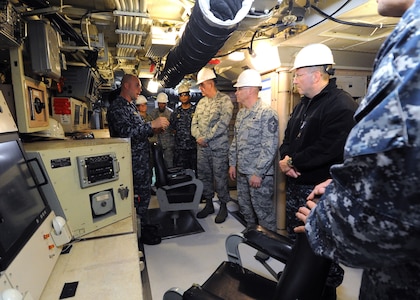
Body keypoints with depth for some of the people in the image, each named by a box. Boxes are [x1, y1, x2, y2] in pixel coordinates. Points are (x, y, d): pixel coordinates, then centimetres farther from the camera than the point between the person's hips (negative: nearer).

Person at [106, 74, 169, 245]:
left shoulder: (130, 106, 18)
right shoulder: (117, 107, -15)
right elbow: (126, 132, -29)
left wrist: (154, 129, 8)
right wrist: (152, 124, -28)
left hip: (140, 159, 10)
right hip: (133, 161, -10)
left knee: (143, 193, 18)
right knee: (140, 195, -1)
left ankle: (143, 225, 33)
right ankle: (141, 232, 15)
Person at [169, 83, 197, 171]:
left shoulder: (196, 110, 1)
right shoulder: (176, 111, 10)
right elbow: (172, 127, 17)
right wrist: (179, 135, 10)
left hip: (194, 146, -2)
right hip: (180, 147, 2)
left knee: (195, 170, 4)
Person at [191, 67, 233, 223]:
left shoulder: (224, 100, -7)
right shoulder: (201, 102, 15)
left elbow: (222, 123, -18)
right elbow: (194, 122, 12)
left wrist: (206, 138, -16)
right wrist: (198, 137, -6)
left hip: (219, 147, -7)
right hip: (202, 147, 7)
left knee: (220, 177, 1)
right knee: (204, 176, 13)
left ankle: (223, 206, 19)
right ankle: (209, 204, 29)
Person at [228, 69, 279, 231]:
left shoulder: (267, 113, -15)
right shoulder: (241, 113, 12)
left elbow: (270, 147, -20)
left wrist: (258, 173, -19)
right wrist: (232, 164, 14)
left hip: (260, 174, -8)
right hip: (242, 171, 9)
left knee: (263, 212, 5)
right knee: (245, 208, 20)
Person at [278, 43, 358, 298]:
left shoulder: (342, 105, -17)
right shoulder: (304, 103, 13)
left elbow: (330, 149, -27)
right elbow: (289, 137, 15)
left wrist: (293, 161, -17)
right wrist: (285, 159, -6)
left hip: (320, 190, -9)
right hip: (295, 184, 9)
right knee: (295, 237, 22)